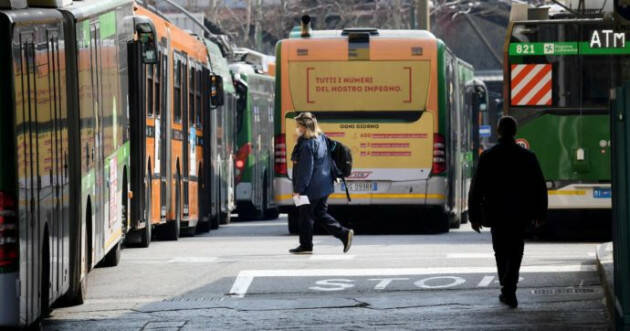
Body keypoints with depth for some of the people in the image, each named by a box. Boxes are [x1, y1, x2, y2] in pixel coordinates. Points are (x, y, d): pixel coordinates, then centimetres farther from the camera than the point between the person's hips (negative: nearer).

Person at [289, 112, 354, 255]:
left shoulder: (307, 144, -19)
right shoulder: (321, 138, 9)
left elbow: (305, 169, -21)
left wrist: (298, 189, -17)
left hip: (311, 188, -9)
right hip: (324, 186, 9)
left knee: (305, 216, 4)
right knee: (321, 214, 15)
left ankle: (306, 245, 13)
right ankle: (344, 234, 3)